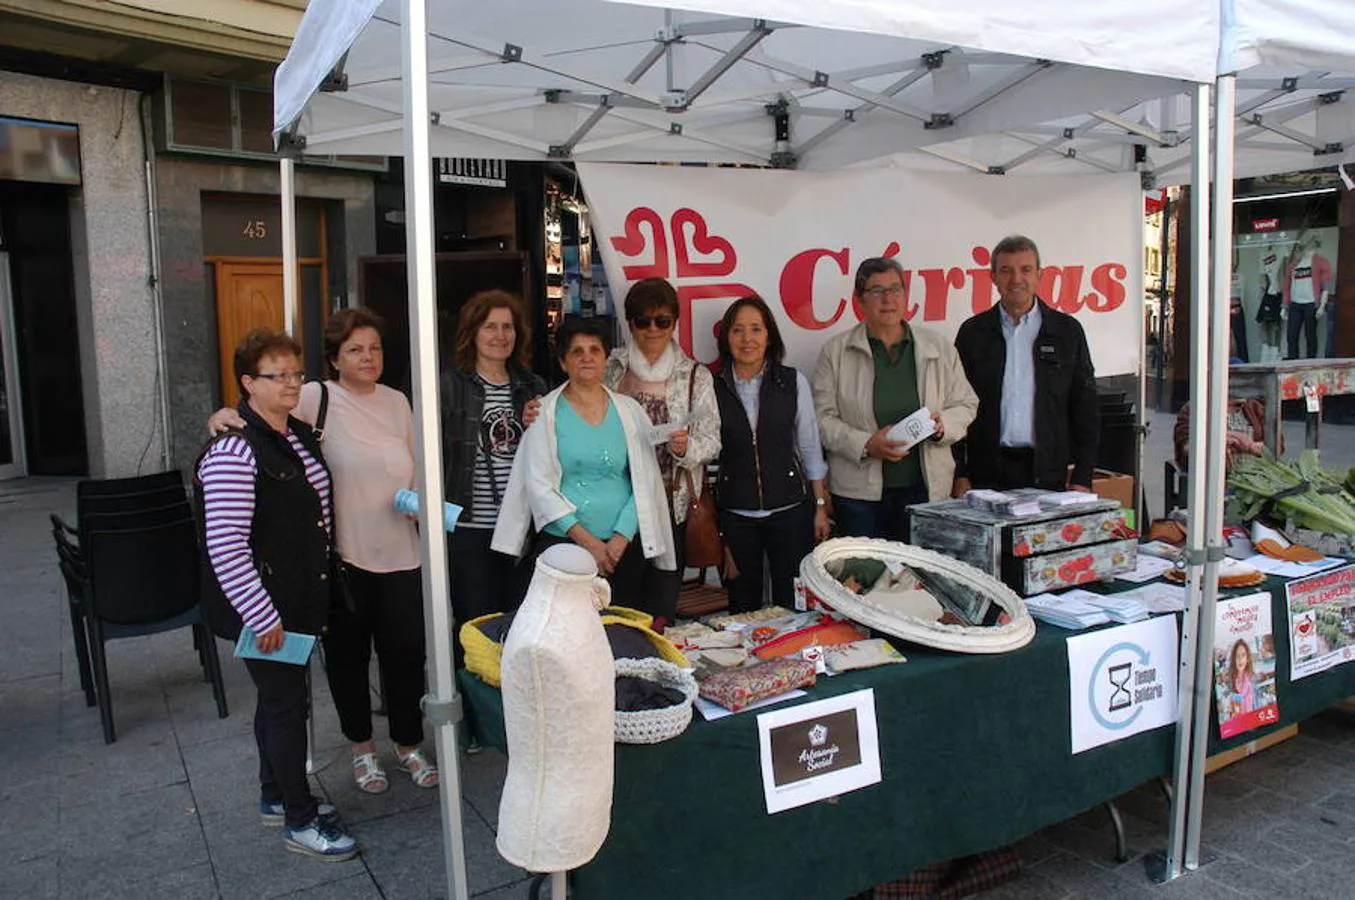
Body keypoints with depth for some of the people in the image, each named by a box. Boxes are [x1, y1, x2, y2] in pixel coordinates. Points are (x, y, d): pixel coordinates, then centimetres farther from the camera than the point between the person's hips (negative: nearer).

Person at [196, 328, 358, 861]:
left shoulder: (300, 436, 8)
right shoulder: (234, 451, -21)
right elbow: (225, 547, -24)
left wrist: (317, 595, 21)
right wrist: (262, 616, -22)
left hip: (298, 598, 9)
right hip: (260, 607, -9)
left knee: (279, 697, 20)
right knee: (287, 703, 1)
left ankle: (276, 796, 37)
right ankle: (300, 821, 16)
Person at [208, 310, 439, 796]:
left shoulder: (397, 402, 7)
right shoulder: (317, 398, -9)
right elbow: (263, 411, -15)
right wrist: (223, 416, -36)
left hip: (400, 555, 4)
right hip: (342, 555, -3)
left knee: (406, 654, 11)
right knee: (347, 656, 12)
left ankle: (408, 746, 32)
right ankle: (362, 747, 35)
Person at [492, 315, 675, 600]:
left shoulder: (629, 410, 7)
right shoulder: (545, 411, 1)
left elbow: (644, 482, 5)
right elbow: (538, 483, -5)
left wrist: (621, 539, -7)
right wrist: (585, 539, -11)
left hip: (624, 547, 2)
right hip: (562, 543, -2)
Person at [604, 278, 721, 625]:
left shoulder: (696, 376, 4)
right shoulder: (611, 367, 7)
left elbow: (711, 439, 0)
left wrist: (686, 447, -20)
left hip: (671, 502, 0)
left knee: (660, 609, 3)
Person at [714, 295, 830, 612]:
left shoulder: (793, 382, 0)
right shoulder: (712, 387, -1)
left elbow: (810, 449, 5)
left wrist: (820, 506, 4)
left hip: (790, 509, 0)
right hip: (735, 514, 1)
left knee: (794, 605, 3)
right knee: (743, 607, 11)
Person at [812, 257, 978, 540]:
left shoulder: (940, 349, 10)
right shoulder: (835, 352, 3)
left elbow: (965, 405, 14)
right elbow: (822, 418, -1)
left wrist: (942, 425, -7)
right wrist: (865, 445, -14)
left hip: (925, 488, 2)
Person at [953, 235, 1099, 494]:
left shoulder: (1068, 330, 6)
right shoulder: (973, 332, 6)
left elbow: (1085, 409, 5)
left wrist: (1082, 477, -2)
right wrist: (959, 474, -2)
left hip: (1048, 474, 0)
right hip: (988, 474, 0)